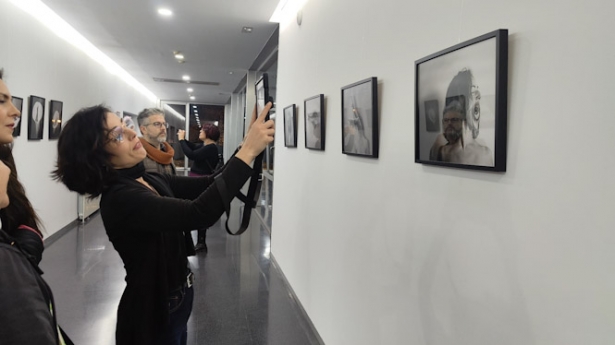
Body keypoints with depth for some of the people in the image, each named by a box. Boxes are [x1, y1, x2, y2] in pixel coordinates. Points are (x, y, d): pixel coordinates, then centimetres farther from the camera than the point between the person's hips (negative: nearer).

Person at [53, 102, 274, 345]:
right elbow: (199, 213, -39)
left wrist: (248, 141, -16)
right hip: (151, 311, -8)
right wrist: (248, 151, -38)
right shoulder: (120, 198, -27)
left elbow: (211, 185, -2)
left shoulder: (152, 181, 0)